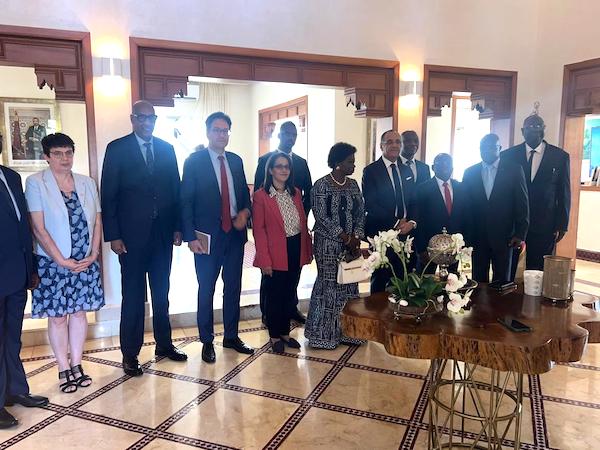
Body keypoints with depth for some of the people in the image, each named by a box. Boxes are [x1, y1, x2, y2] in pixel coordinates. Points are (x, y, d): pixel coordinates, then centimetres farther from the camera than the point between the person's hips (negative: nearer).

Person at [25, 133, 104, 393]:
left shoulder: (86, 183, 7)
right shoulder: (35, 183, -5)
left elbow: (97, 221, 7)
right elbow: (38, 228, -11)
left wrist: (93, 255, -4)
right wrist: (62, 261, -14)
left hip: (85, 262, 4)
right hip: (53, 263, -3)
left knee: (79, 312, 10)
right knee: (57, 317, 5)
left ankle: (76, 365, 23)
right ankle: (64, 370, 19)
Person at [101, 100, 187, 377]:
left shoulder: (167, 149, 9)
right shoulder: (117, 149, -2)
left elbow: (175, 189, 10)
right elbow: (108, 195, -4)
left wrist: (178, 227, 5)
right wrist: (113, 236, -9)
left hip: (163, 233, 4)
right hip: (132, 234, -3)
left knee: (161, 292, 14)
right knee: (133, 295, 4)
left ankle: (164, 344, 28)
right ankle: (130, 354, 16)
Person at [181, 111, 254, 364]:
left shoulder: (236, 161, 9)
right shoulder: (194, 161, -5)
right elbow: (186, 201, -6)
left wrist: (245, 212, -5)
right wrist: (190, 236, -13)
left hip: (235, 233, 5)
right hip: (207, 236, -4)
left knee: (233, 287, 13)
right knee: (206, 290, 7)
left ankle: (231, 336, 29)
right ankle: (207, 341, 21)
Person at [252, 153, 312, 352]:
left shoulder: (296, 193, 9)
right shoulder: (261, 196, -8)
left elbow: (303, 223, 11)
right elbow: (258, 230, -11)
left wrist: (307, 250, 6)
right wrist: (265, 260, -15)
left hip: (296, 251, 5)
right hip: (275, 253, -5)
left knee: (290, 294, 15)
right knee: (274, 295, 8)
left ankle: (285, 332, 32)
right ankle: (275, 336, 25)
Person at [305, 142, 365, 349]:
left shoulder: (353, 184, 10)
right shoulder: (321, 185, -8)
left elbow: (360, 212, 9)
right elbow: (321, 217, -13)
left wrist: (356, 236, -7)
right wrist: (345, 238, -14)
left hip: (351, 244, 6)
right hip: (328, 243, -6)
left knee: (349, 284, 7)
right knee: (328, 284, 0)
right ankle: (323, 333, 13)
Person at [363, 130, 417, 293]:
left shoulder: (406, 171, 14)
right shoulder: (371, 171, -5)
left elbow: (413, 201, 14)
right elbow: (370, 205, -12)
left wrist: (411, 222, -6)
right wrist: (396, 223, -13)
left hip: (406, 233, 5)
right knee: (380, 282, 5)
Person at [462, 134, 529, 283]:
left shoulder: (514, 170, 1)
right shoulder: (470, 173, 6)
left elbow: (522, 203, -1)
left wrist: (520, 234, -6)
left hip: (504, 236, -1)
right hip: (477, 236, 2)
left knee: (501, 280, 6)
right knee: (478, 279, 7)